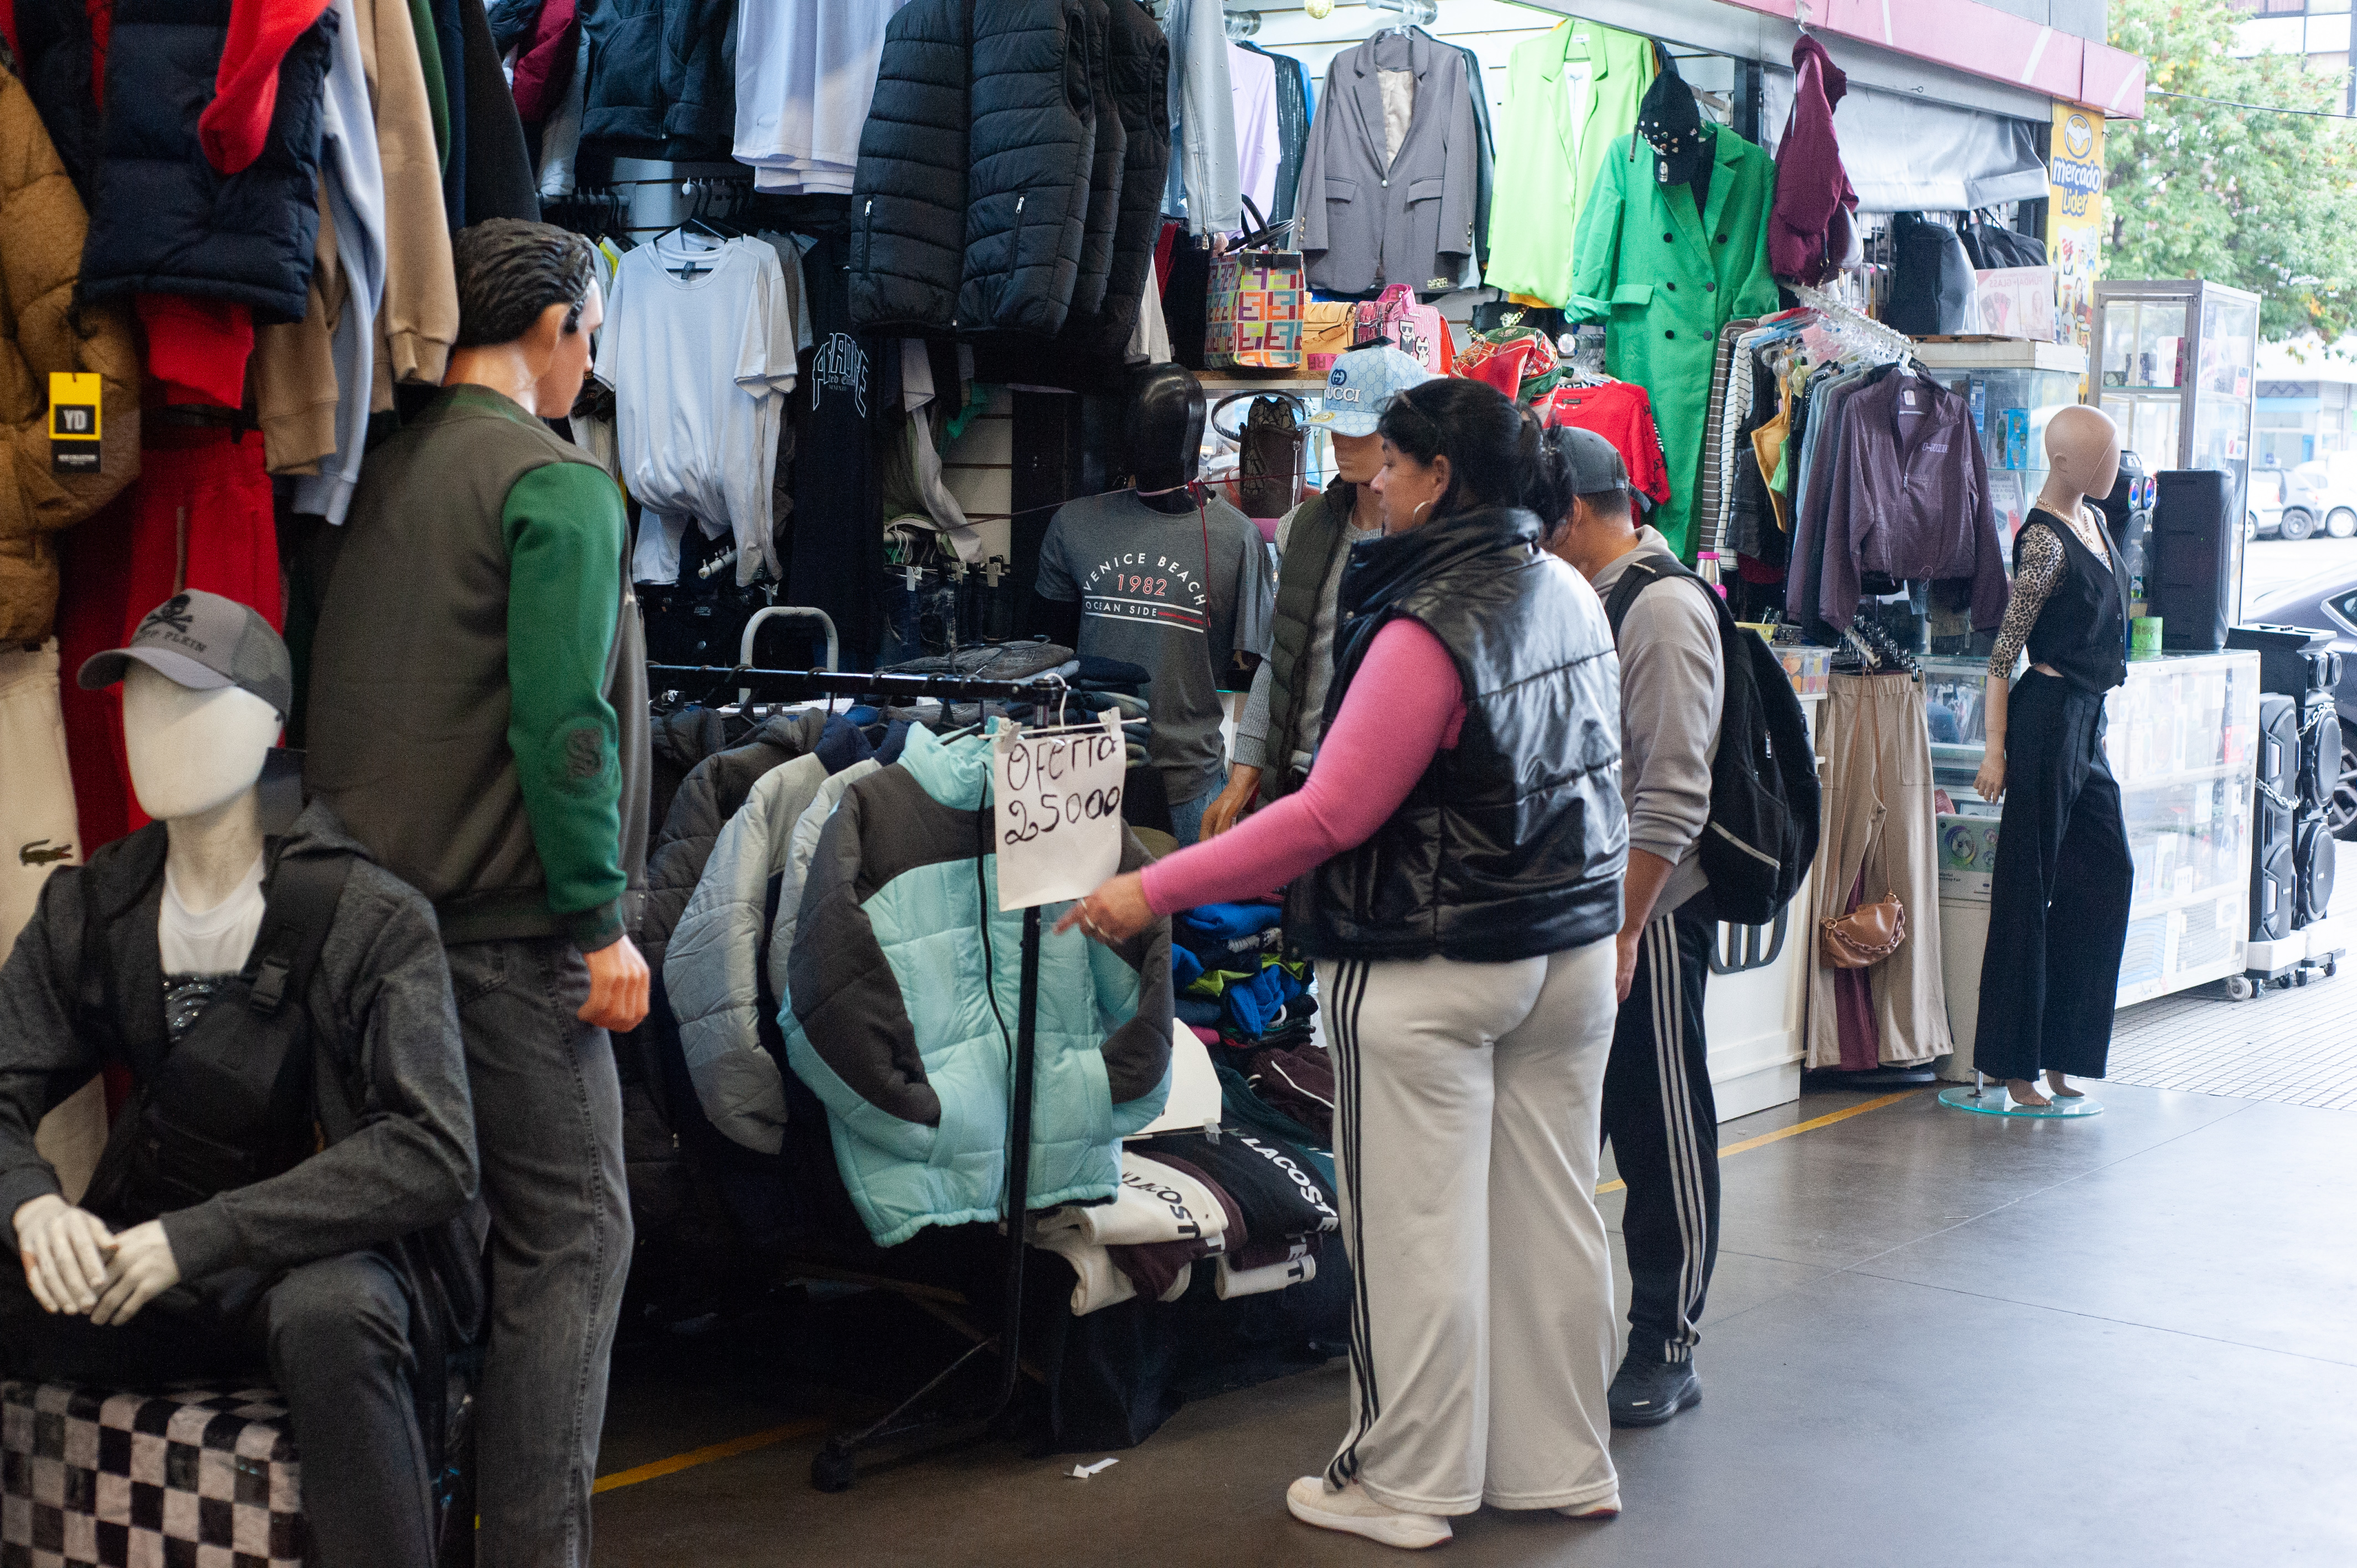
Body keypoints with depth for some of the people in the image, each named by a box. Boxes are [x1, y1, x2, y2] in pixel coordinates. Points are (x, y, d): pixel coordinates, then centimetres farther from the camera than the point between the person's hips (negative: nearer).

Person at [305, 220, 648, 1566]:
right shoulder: (559, 485, -11)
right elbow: (564, 722, -18)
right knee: (572, 1236, 0)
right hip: (505, 925, -8)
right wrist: (603, 922, -14)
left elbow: (333, 695, 13)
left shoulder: (382, 473, 11)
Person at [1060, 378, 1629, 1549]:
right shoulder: (1570, 594, 5)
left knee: (1415, 1229, 3)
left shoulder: (1427, 630, -21)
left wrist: (1153, 893, -18)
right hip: (1570, 950, 8)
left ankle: (1403, 1484, 15)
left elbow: (1329, 818, -22)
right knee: (1550, 1212, 14)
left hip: (1429, 969, -8)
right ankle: (1562, 1465, 25)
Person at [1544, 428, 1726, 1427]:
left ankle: (1665, 1350, 14)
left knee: (1663, 1131, 3)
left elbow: (1672, 798, -21)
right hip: (1593, 906, 9)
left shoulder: (1664, 609, -17)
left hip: (1648, 915, -9)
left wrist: (1624, 930, -21)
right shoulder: (1594, 598, 12)